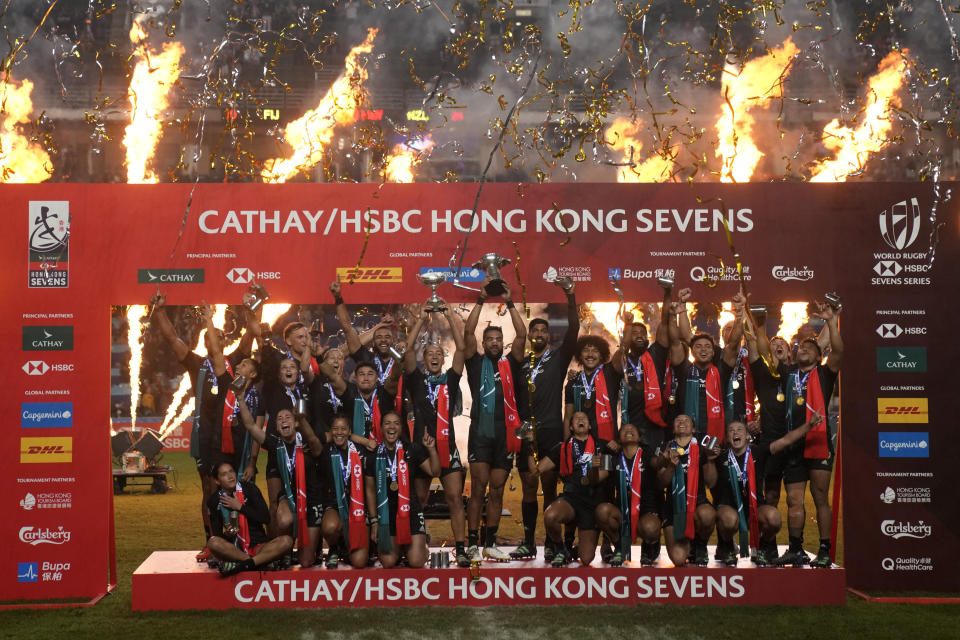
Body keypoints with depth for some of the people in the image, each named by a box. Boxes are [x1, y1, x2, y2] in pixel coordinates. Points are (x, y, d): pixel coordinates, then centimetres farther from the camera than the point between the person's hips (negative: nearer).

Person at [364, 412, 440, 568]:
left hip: (411, 510, -1)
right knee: (388, 563, -7)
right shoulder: (374, 455, 1)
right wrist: (374, 521, 5)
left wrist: (431, 449, -13)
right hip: (385, 513, 1)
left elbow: (434, 471, 1)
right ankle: (399, 549, 27)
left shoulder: (412, 450, 0)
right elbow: (370, 491, 8)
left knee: (416, 562, -9)